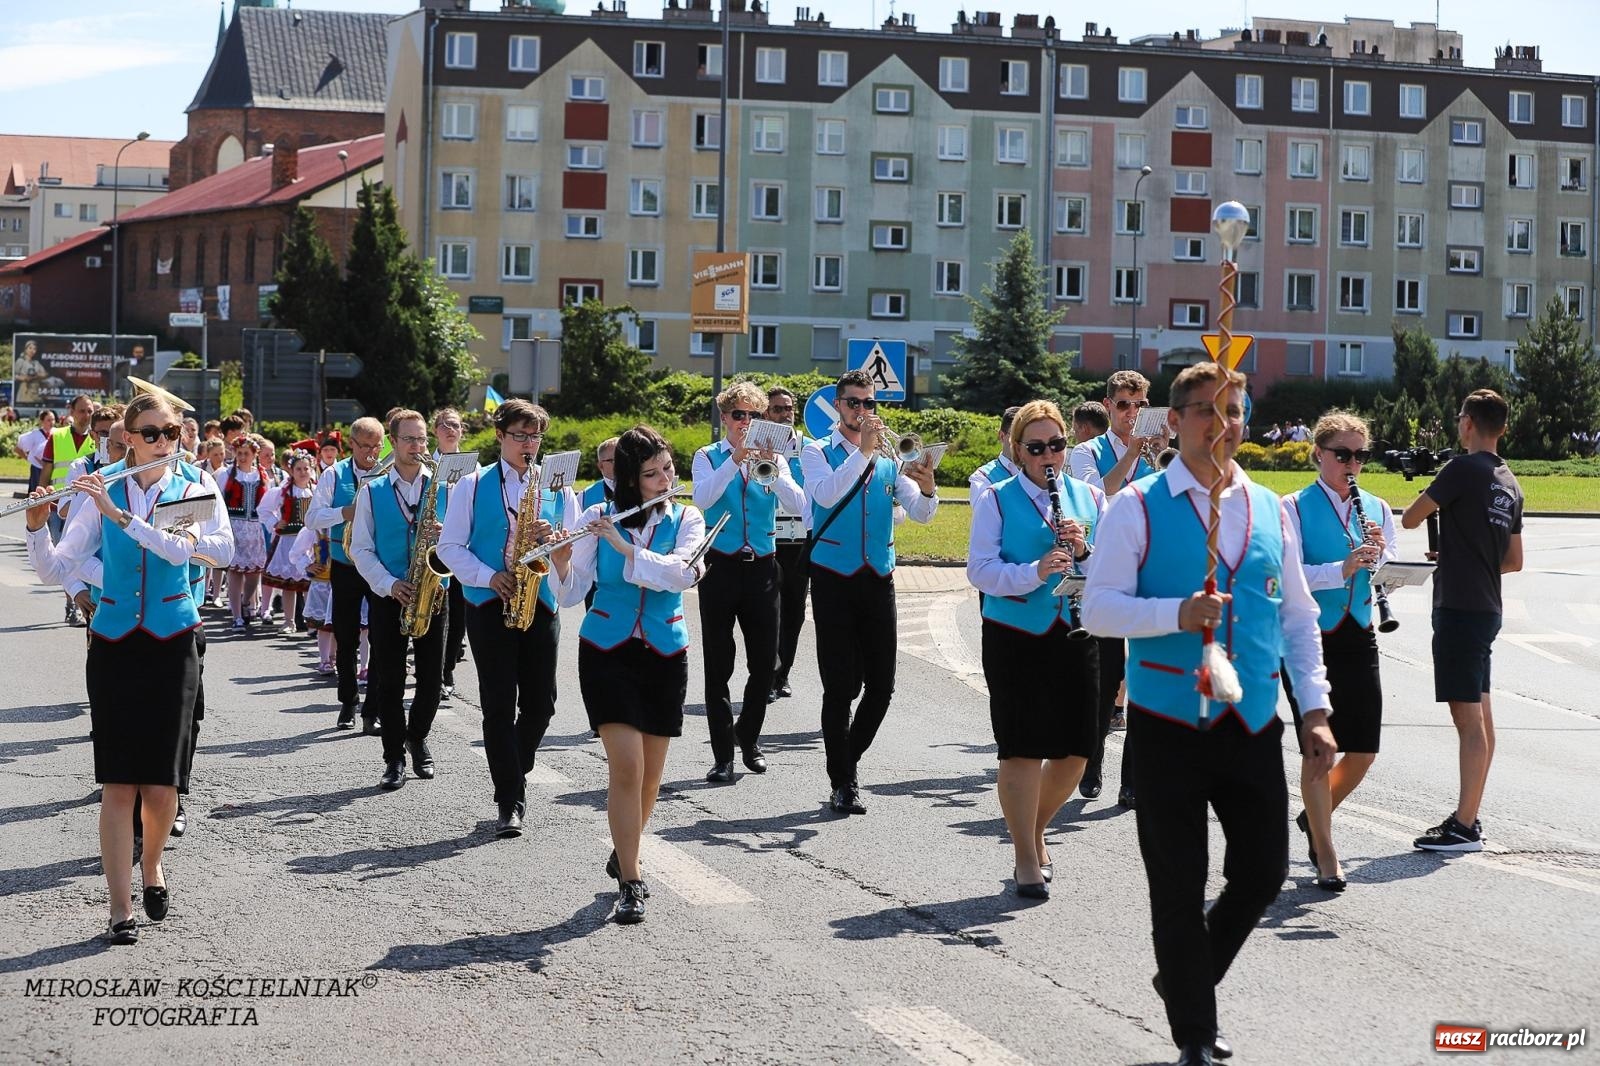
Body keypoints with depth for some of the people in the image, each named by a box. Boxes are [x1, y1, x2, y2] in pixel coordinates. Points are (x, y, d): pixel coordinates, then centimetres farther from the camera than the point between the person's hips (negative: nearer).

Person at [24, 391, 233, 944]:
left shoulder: (195, 485, 0)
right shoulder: (102, 492, 3)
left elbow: (212, 549, -19)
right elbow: (54, 569, 1)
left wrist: (121, 516, -24)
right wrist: (36, 524, -17)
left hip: (172, 645, -1)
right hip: (113, 644, 1)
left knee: (161, 784, -2)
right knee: (118, 782, -4)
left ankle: (151, 864, 28)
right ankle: (120, 907, 2)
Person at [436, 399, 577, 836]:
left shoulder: (557, 487, 11)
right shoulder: (472, 485, 6)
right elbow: (450, 546, 3)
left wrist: (552, 538, -12)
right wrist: (489, 576, -11)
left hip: (541, 602, 2)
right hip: (490, 603, -2)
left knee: (540, 703, 0)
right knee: (499, 703, -5)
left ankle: (513, 776, 25)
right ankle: (509, 801, -1)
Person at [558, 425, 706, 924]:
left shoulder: (687, 521, 0)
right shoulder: (597, 518, -2)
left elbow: (681, 574, -19)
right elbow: (571, 594, -4)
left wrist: (626, 548, -26)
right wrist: (561, 560, -24)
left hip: (664, 655, 2)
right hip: (607, 652, -2)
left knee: (650, 771, 9)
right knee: (626, 766, -13)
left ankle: (624, 852, 35)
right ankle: (630, 882, -6)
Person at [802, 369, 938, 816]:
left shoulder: (889, 459, 10)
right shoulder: (818, 453, 1)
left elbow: (921, 514, -1)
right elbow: (826, 495, -20)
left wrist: (927, 487, -22)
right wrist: (864, 450, -25)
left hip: (878, 581, 4)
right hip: (834, 580, -4)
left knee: (881, 686, 4)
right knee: (841, 686, -4)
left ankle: (848, 760, 25)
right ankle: (842, 783, 6)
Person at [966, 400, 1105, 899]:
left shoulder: (1090, 498, 8)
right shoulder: (996, 500, -1)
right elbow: (980, 570, -9)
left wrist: (1084, 550, -15)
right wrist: (1035, 572, -24)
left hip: (1076, 633, 3)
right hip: (1015, 635, -3)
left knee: (1075, 750, 5)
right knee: (1022, 749, -4)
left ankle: (1033, 830, 31)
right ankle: (1026, 859, 8)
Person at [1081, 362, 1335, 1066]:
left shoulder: (1269, 510, 9)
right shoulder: (1138, 507, -4)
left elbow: (1298, 617, 13)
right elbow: (1098, 609, -9)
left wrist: (1315, 709, 5)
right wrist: (1177, 614, -24)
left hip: (1255, 724, 4)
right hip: (1169, 723, -4)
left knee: (1264, 869, 8)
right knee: (1179, 882, 2)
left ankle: (1189, 976, 35)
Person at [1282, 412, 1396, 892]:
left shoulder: (1376, 509, 9)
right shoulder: (1295, 508, -6)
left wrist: (1380, 554, -14)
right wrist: (1342, 569, -30)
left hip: (1357, 637, 5)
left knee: (1363, 750, 5)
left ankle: (1315, 816, 32)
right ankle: (1326, 859, 7)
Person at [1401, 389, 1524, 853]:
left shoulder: (1462, 469, -13)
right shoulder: (1510, 483, 13)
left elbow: (1410, 519, -9)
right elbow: (1514, 561, 18)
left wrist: (1431, 498, 12)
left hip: (1459, 608, -9)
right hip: (1487, 608, 9)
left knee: (1468, 718, -9)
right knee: (1480, 715, 12)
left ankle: (1464, 827, -9)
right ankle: (1468, 817, 19)